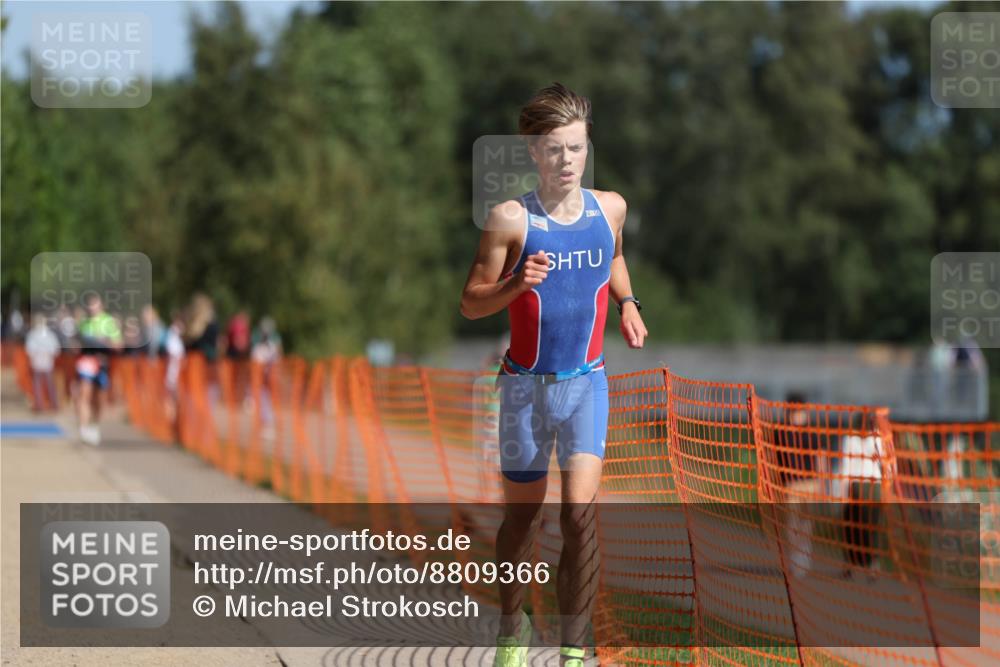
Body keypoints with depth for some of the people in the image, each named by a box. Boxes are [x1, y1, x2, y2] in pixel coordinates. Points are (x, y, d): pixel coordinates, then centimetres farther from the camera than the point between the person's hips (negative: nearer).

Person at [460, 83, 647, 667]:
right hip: (526, 383, -1)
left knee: (581, 510, -15)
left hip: (587, 382, 1)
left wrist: (626, 302, 6)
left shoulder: (610, 208, 0)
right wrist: (517, 284, -25)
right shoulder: (511, 219, -10)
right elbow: (471, 304, -7)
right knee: (523, 517, 11)